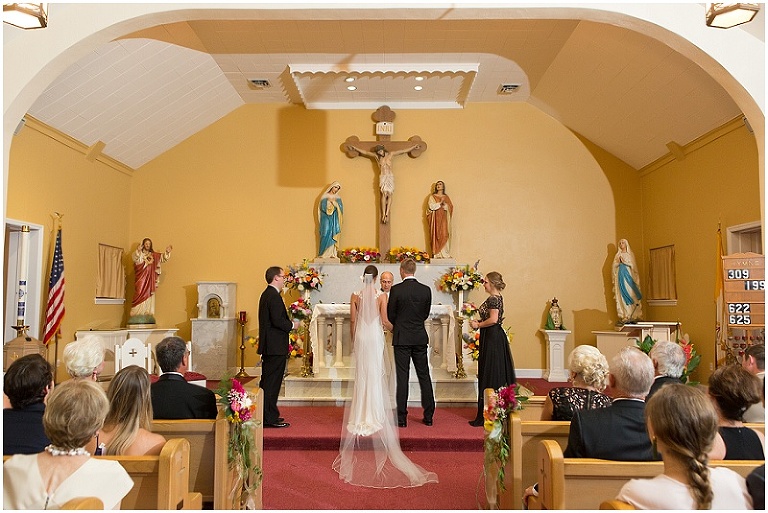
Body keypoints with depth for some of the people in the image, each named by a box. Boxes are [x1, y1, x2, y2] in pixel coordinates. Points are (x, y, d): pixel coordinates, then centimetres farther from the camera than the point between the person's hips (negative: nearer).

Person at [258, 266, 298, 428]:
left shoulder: (266, 294, 15)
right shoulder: (274, 296, -17)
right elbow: (277, 321, -24)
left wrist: (288, 322, 13)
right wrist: (292, 325, -9)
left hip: (268, 346, 11)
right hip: (276, 347, -10)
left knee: (267, 381, 15)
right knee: (272, 383, -4)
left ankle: (267, 415, 25)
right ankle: (270, 419, 2)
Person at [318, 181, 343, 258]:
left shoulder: (338, 198, 14)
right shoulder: (325, 197, 5)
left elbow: (341, 208, 3)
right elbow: (322, 207, -6)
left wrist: (334, 203, -9)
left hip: (334, 219, 3)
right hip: (326, 218, -3)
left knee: (333, 235, -3)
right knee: (326, 234, -11)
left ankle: (332, 253, -4)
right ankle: (323, 253, -10)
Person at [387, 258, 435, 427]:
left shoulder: (396, 290, -10)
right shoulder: (426, 290, 0)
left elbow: (390, 315, -3)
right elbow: (426, 313, 8)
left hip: (402, 338, -3)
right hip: (420, 338, 3)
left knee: (402, 377, 1)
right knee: (424, 376, 10)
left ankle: (402, 417, 5)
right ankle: (428, 416, 16)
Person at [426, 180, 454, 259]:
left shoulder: (446, 197, 14)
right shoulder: (432, 197, 9)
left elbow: (450, 207, 4)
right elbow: (431, 206, -6)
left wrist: (444, 204, -13)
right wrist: (440, 203, -10)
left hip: (444, 219, 1)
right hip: (435, 219, -1)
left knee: (444, 235, -7)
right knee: (436, 235, -7)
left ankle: (445, 254, -7)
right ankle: (436, 254, -8)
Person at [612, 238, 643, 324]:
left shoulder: (630, 254, 13)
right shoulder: (618, 255, 16)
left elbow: (633, 265, 3)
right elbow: (614, 266, 8)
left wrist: (624, 261, -8)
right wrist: (618, 261, -9)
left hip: (629, 275, 0)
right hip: (620, 275, 0)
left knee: (630, 295, -8)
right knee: (622, 296, -8)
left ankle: (632, 316, -9)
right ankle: (624, 317, -11)